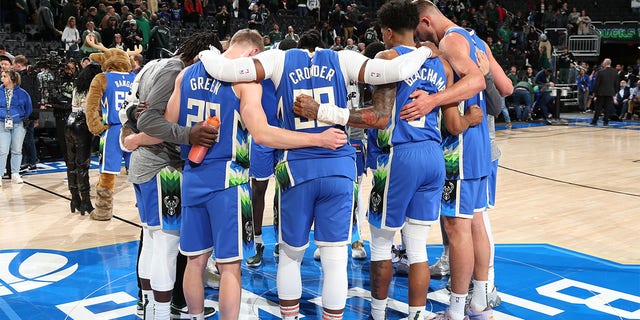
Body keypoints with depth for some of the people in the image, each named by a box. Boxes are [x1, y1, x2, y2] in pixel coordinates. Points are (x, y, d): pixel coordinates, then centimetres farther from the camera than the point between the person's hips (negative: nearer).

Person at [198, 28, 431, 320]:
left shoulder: (279, 60, 5)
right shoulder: (342, 59, 6)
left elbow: (222, 70, -4)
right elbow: (394, 71, -4)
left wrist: (208, 53, 19)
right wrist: (424, 51, 15)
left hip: (297, 168, 0)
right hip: (338, 168, 0)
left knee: (290, 255, 18)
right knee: (335, 259, 7)